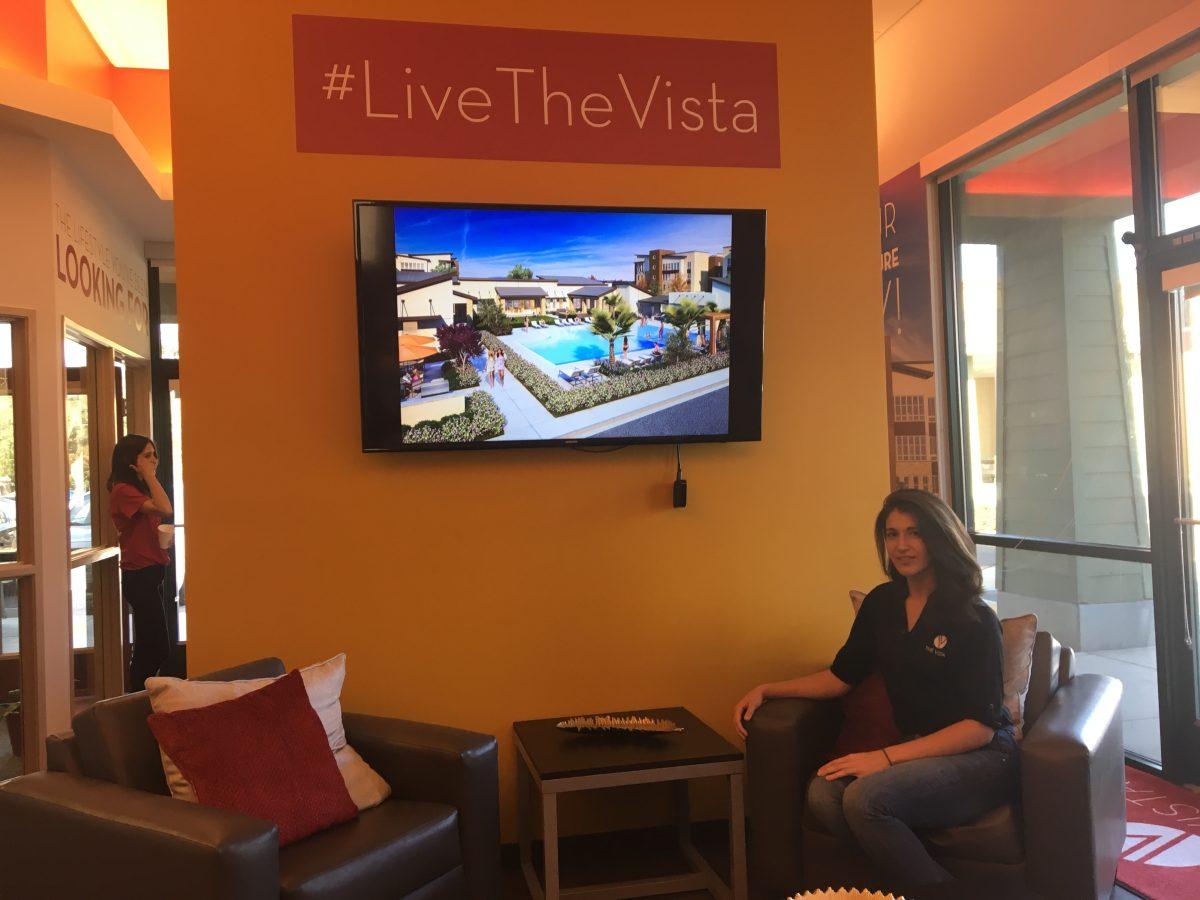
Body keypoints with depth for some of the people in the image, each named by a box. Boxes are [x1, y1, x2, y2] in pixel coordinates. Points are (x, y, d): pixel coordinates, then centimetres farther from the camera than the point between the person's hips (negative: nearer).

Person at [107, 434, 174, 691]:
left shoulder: (140, 489, 15)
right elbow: (165, 508, -28)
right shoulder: (123, 490, -14)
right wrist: (150, 475, -19)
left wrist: (162, 536, 7)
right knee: (159, 648, -10)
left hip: (150, 574, 10)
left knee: (147, 646, 14)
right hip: (139, 576, -10)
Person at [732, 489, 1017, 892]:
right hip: (920, 753, 6)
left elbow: (980, 725, -14)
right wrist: (766, 690, 5)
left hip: (980, 758, -5)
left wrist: (886, 757, -22)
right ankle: (936, 884, -15)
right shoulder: (883, 603, 8)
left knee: (864, 798, -31)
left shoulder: (975, 618, -9)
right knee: (823, 793, -24)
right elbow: (842, 675, 17)